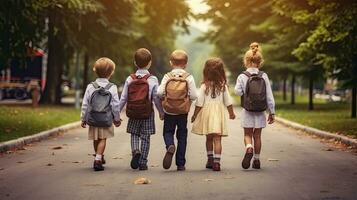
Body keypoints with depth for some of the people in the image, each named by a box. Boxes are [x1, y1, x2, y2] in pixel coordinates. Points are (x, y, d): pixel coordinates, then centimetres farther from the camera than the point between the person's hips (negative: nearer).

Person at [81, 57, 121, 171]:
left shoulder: (90, 87, -3)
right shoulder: (112, 88, -8)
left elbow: (85, 104, -1)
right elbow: (116, 105, -4)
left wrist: (83, 118, 9)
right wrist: (117, 119, 9)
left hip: (93, 119, 2)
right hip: (106, 119, -2)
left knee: (96, 139, 17)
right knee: (103, 139, 3)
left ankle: (99, 157, 34)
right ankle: (98, 159, -9)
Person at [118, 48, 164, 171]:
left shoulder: (130, 79, -1)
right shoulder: (152, 80, -7)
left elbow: (123, 98, 0)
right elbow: (156, 98, -4)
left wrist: (117, 113, 9)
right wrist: (161, 112, 9)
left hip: (133, 113, 1)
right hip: (147, 114, -1)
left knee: (134, 134, 16)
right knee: (145, 137, 7)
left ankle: (135, 151, -12)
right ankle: (143, 163, 8)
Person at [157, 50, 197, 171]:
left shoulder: (167, 76, -4)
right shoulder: (188, 77, -5)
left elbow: (159, 92, -12)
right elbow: (194, 96, -10)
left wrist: (165, 96, 9)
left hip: (169, 111, 0)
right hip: (183, 111, 0)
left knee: (168, 131, 15)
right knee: (182, 136, 10)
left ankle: (170, 146, -20)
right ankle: (180, 164, 12)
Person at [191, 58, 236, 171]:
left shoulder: (204, 86, -7)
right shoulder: (223, 86, -3)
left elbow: (199, 103, -5)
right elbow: (228, 102, 3)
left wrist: (194, 115, 7)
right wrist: (231, 113, 17)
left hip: (206, 112, 0)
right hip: (219, 113, 0)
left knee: (209, 138, 16)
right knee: (217, 139, -3)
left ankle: (210, 160, 26)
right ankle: (216, 162, -12)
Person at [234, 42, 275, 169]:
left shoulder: (242, 76, -7)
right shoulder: (264, 76, -3)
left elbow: (238, 91, -19)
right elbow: (269, 96, -2)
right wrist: (272, 112, 4)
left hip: (247, 111, -2)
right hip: (260, 112, 2)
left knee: (247, 134, 9)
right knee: (257, 135, 12)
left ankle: (249, 148, -22)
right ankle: (256, 160, 16)